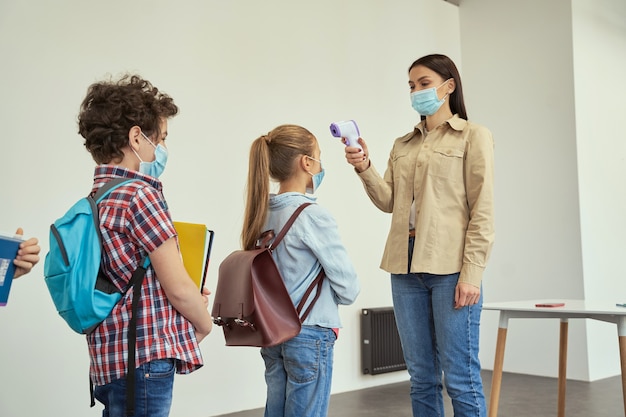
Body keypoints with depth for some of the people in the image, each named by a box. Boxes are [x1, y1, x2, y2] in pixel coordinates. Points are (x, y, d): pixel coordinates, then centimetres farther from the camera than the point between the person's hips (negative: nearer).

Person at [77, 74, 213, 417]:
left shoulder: (96, 198, 11)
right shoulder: (139, 196, -16)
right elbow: (178, 287, -14)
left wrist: (191, 301, 12)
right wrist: (203, 323, 4)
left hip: (111, 359, 9)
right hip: (143, 359, -9)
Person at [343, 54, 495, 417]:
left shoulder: (474, 136, 2)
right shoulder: (403, 145, 18)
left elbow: (483, 211, -5)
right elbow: (389, 202, 8)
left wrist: (472, 273, -13)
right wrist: (365, 169, -8)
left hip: (450, 265, -5)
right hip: (406, 264, 5)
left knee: (460, 378, -2)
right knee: (421, 377, 11)